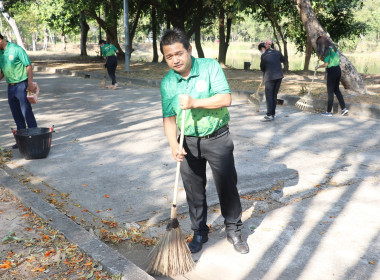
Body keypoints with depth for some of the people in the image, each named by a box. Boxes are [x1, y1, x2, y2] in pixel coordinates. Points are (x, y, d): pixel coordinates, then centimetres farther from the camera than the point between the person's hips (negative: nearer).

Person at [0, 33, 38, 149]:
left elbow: (29, 66, -11)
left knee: (27, 113, -7)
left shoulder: (16, 49, -10)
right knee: (17, 115, 10)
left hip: (21, 85, -7)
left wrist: (30, 83, -17)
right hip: (10, 87, 7)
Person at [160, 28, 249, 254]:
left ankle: (234, 231, 27)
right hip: (188, 143, 3)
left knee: (227, 186, 6)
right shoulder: (167, 82, -2)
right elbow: (169, 117, -4)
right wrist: (174, 144, -20)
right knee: (194, 191, 12)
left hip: (217, 139, -3)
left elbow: (225, 99, -20)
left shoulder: (210, 67, -12)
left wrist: (195, 103, -30)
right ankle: (200, 233, 31)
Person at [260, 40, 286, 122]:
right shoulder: (277, 52, 6)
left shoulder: (264, 56, -8)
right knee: (274, 95, 12)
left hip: (270, 77, -5)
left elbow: (262, 68, -1)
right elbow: (283, 60, 23)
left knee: (269, 96, -1)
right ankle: (272, 114, 16)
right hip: (279, 76, 6)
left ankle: (269, 115, -6)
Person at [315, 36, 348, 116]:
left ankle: (329, 111, 9)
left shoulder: (327, 50, -16)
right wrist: (324, 58, 12)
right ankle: (344, 108, 13)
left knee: (330, 92, 1)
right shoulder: (334, 47, 10)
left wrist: (318, 66, -2)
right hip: (338, 69, 8)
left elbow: (326, 64, -20)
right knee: (336, 90, 16)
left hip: (332, 71, -8)